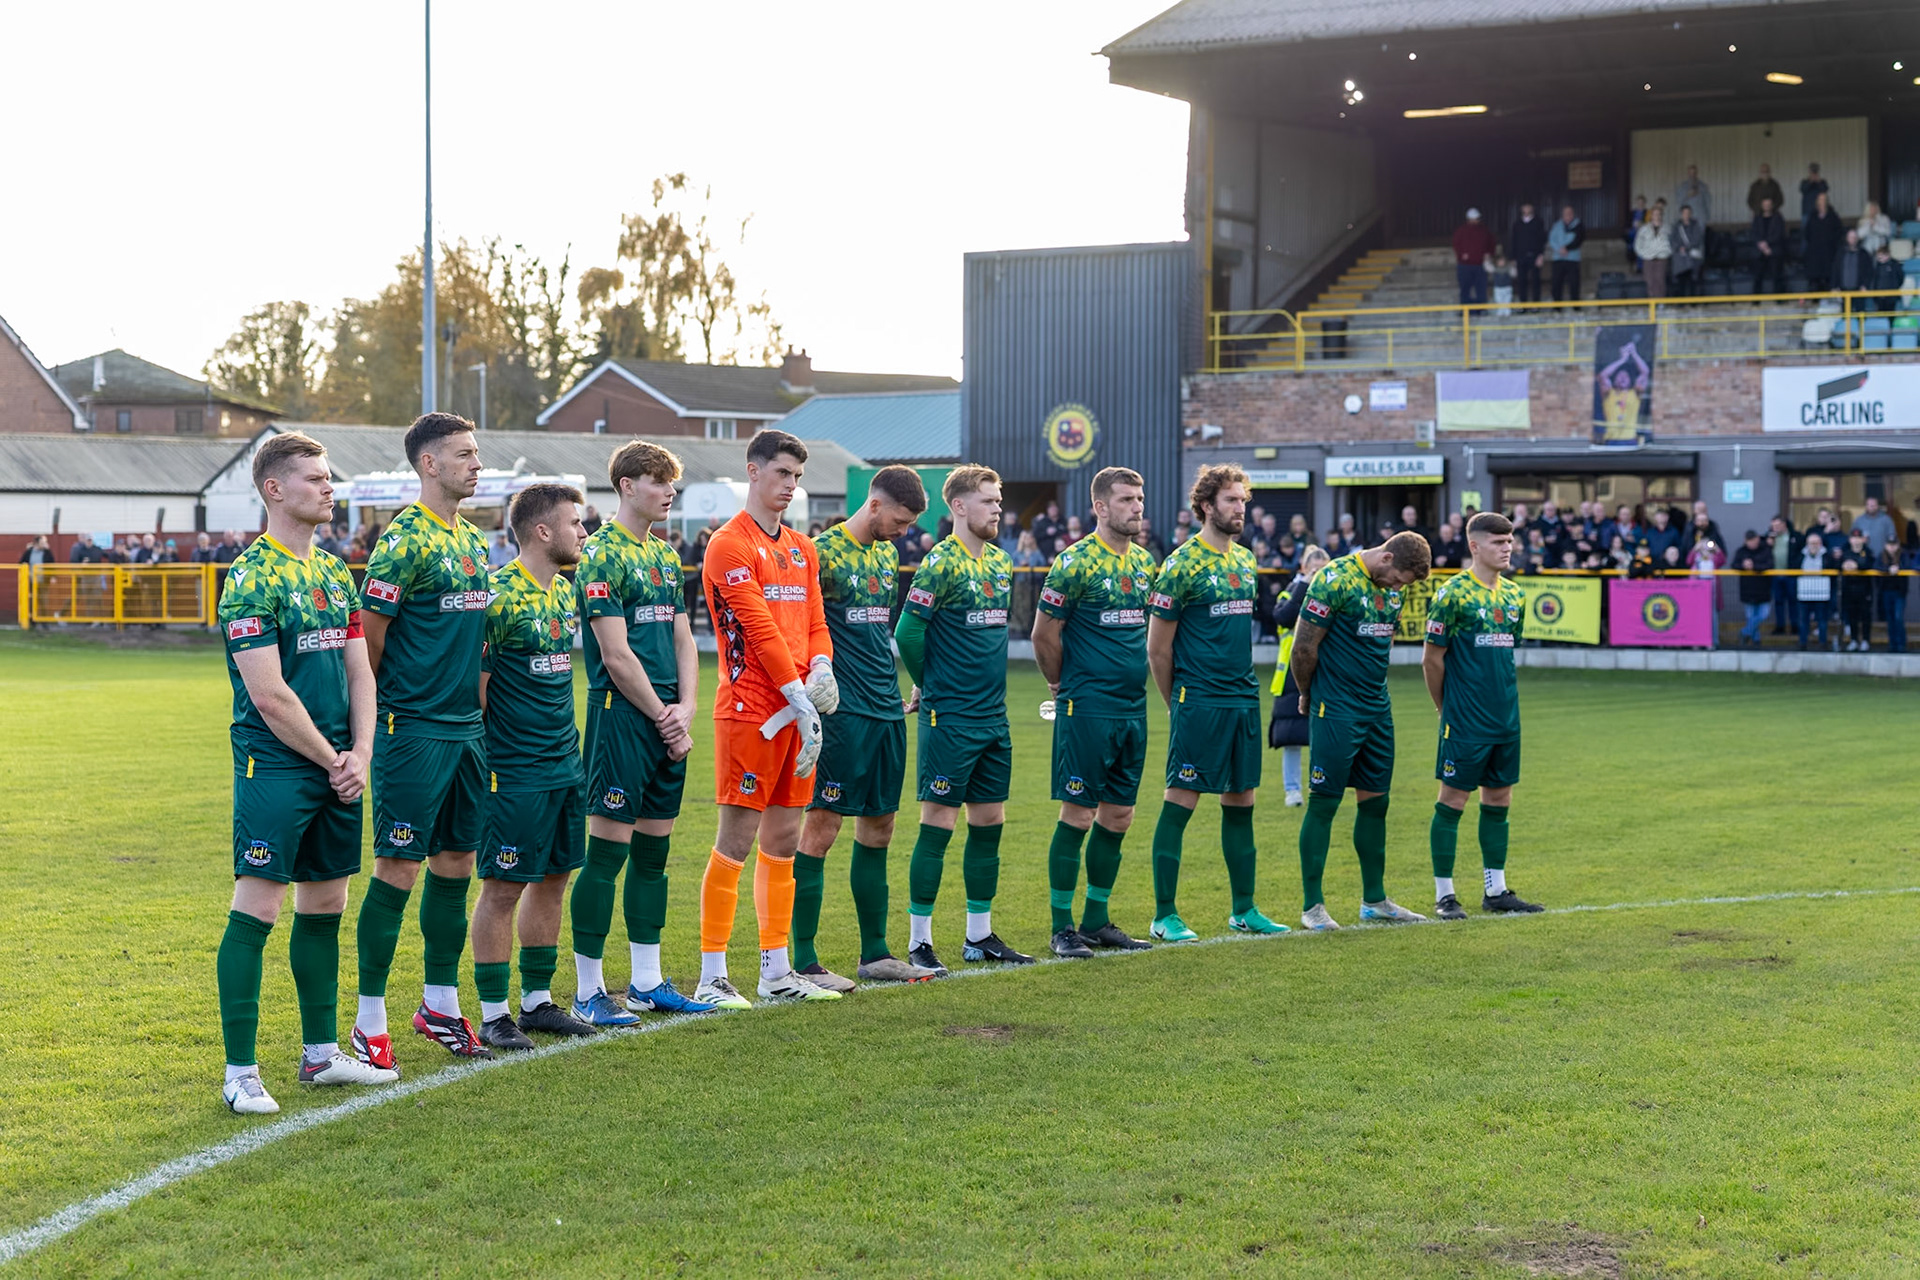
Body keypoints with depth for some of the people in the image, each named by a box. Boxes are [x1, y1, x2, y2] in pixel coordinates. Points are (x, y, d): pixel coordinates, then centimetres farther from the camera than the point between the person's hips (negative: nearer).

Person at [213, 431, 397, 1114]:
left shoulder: (335, 572, 13)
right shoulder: (251, 577, -11)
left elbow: (359, 672, 14)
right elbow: (269, 697, -16)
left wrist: (359, 755, 0)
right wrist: (331, 759, -9)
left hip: (336, 769, 8)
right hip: (275, 769, -8)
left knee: (325, 904, 14)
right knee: (256, 909, -6)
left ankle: (321, 1051, 24)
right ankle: (240, 1072, -3)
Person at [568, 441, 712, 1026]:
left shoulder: (667, 554, 16)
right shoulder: (603, 554, -10)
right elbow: (615, 655, -14)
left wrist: (686, 710, 1)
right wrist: (661, 715, -8)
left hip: (667, 722, 8)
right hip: (621, 716, -8)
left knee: (654, 850, 12)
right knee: (608, 852, -5)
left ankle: (647, 982, 20)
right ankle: (588, 992, -1)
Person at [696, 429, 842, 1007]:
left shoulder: (801, 547, 17)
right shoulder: (730, 545, -8)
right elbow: (760, 629, -14)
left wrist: (821, 668, -5)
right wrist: (801, 703, -16)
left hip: (796, 712, 8)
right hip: (750, 711, -8)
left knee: (783, 839, 12)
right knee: (735, 840, -5)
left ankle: (777, 972, 19)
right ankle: (712, 977, 0)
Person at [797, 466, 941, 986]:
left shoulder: (886, 555, 15)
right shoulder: (824, 551, -10)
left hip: (886, 710, 8)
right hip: (842, 714, -8)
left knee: (878, 828, 12)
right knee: (822, 827, -5)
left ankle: (875, 953, 21)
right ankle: (804, 963, -1)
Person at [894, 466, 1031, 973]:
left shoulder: (1000, 562, 12)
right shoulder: (942, 564, -13)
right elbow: (908, 632, -15)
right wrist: (929, 686, -1)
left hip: (994, 716, 8)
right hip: (950, 720, -8)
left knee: (989, 821, 11)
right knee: (938, 822, -4)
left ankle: (980, 934, 21)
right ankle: (919, 942, 2)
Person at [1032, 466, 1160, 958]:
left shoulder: (1144, 561, 11)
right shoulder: (1076, 562, -11)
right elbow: (1044, 634, -7)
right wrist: (1063, 685, 5)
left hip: (1132, 709, 7)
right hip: (1087, 710, -7)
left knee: (1118, 814, 10)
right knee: (1078, 813, -4)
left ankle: (1097, 920, 20)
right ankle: (1062, 927, 3)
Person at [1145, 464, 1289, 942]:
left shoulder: (1245, 561, 13)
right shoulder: (1183, 565, -10)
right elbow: (1157, 647, -6)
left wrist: (1242, 683, 19)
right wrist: (1176, 703, 2)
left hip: (1244, 700, 7)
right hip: (1199, 702, -7)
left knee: (1241, 802, 11)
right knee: (1180, 802, -4)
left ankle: (1243, 909, 20)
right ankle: (1164, 916, 0)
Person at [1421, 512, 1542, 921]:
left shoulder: (1514, 594, 10)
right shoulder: (1453, 593, -10)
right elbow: (1431, 658, -6)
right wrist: (1446, 707, 3)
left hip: (1506, 718, 7)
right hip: (1465, 720, -7)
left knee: (1498, 800, 11)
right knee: (1452, 800, -2)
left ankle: (1496, 891, 19)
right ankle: (1444, 895, 4)